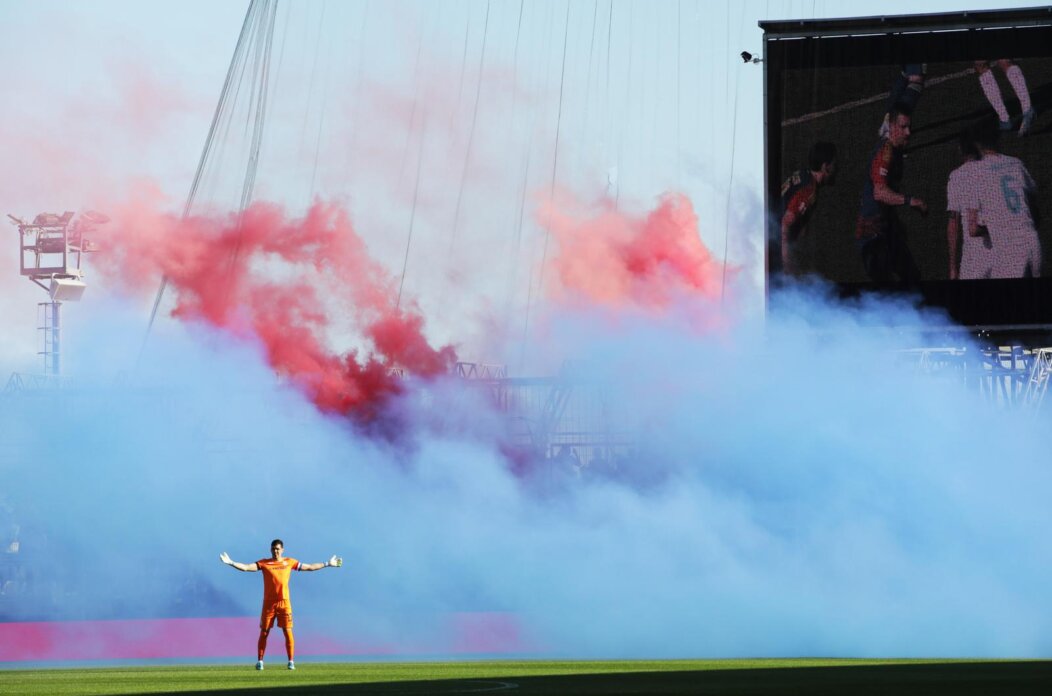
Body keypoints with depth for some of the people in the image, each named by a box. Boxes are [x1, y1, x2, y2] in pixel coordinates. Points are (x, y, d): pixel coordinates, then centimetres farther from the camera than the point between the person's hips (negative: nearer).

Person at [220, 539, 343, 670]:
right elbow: (246, 567, -4)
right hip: (268, 603, 0)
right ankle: (259, 661, 9)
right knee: (264, 632, 1)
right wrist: (231, 563, -16)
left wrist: (328, 564, 13)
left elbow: (310, 567, 13)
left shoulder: (290, 562, 7)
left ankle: (291, 661, 4)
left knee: (288, 631, -3)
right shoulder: (264, 563, 3)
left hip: (284, 602, 0)